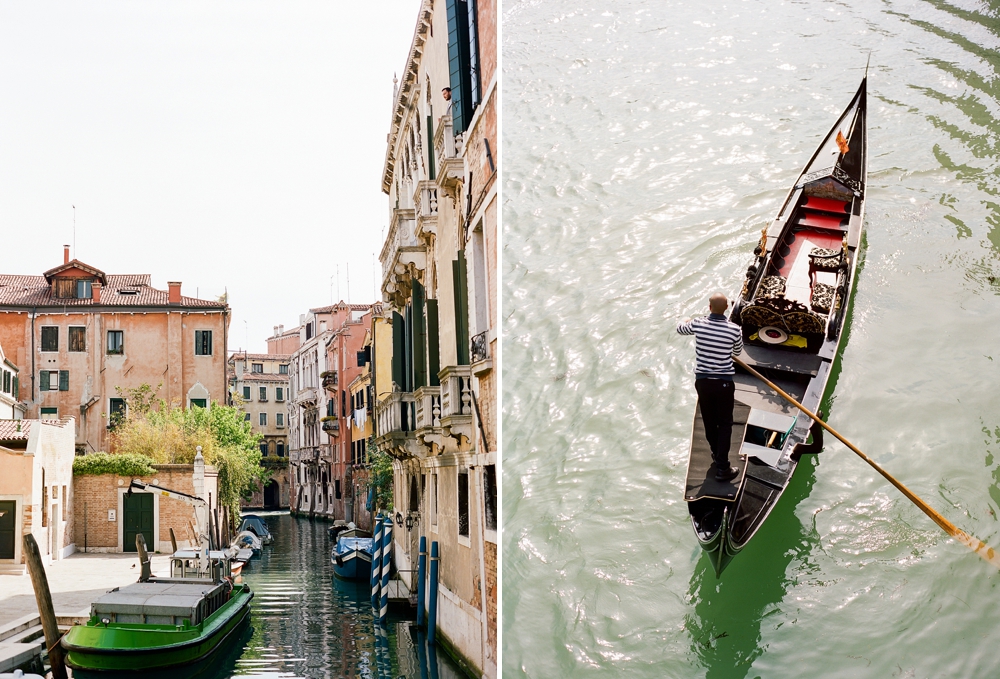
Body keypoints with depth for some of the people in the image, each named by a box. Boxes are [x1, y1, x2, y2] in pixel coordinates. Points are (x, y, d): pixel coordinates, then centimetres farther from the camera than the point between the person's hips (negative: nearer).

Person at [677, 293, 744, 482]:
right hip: (724, 383, -2)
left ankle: (716, 453, 41)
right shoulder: (734, 329, -13)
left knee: (709, 421, 20)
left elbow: (680, 328, 15)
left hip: (702, 381, 3)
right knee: (724, 424, 6)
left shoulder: (698, 324, -9)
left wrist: (685, 320, 38)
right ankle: (722, 468, 4)